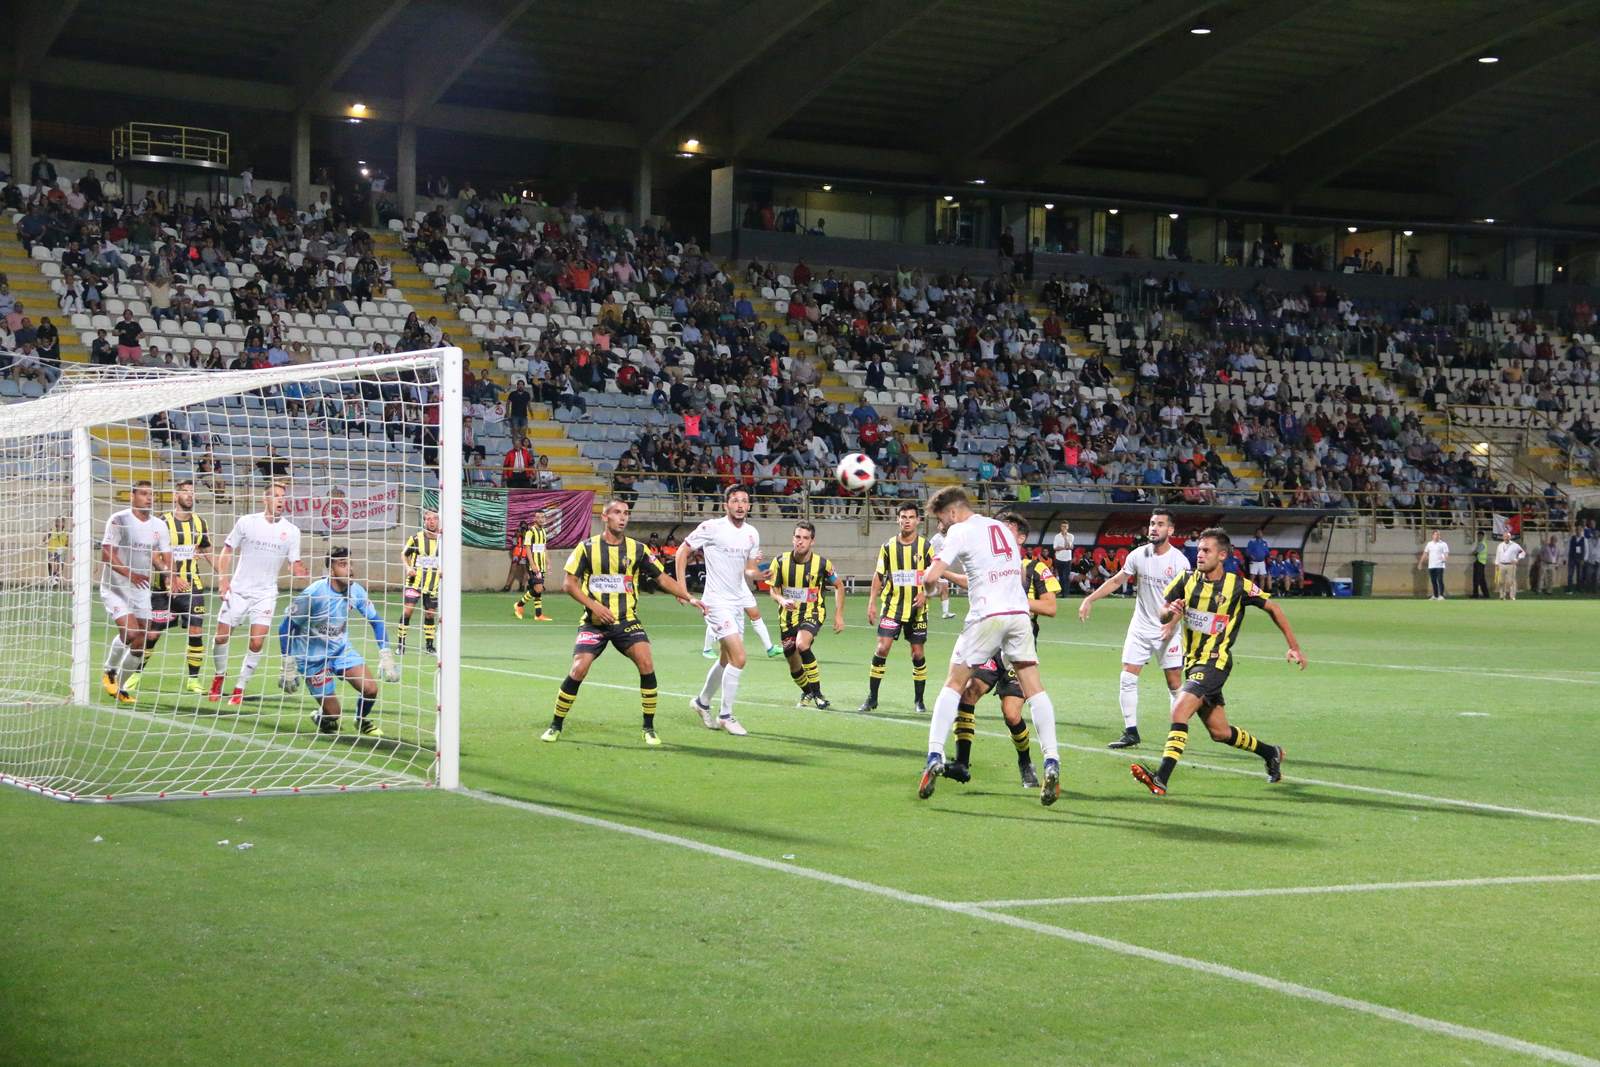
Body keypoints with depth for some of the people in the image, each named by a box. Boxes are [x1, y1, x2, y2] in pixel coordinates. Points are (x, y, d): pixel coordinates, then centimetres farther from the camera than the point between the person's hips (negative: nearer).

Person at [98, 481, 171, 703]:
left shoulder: (159, 526, 7)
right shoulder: (119, 519, -9)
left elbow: (166, 557, 9)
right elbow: (107, 554, -14)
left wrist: (167, 570, -13)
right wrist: (129, 574, -26)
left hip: (141, 588, 5)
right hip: (115, 587, -5)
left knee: (141, 642, 0)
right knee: (129, 632, -21)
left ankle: (121, 688, 17)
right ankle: (110, 671, 5)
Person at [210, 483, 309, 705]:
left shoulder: (291, 531, 1)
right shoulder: (246, 522, -1)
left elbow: (295, 565, 3)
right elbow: (227, 551, 5)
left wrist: (309, 578, -18)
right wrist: (223, 578, -8)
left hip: (265, 594, 0)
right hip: (238, 590, 0)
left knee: (257, 643, -11)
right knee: (221, 637, 1)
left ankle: (240, 687, 6)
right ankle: (220, 675, 30)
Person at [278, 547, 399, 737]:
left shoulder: (355, 590, -11)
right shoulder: (314, 593, -25)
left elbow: (376, 620, 2)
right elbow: (286, 626, -18)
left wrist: (385, 655, -8)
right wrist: (288, 666, -20)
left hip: (342, 649, 4)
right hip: (313, 657, -4)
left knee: (370, 689, -13)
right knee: (333, 715, -7)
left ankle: (362, 721, 21)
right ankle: (320, 718, 31)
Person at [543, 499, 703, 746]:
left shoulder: (637, 549, 2)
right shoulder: (587, 547, -3)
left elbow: (662, 578, 8)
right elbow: (568, 583, -4)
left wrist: (689, 598, -3)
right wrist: (594, 605, -16)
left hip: (627, 621, 1)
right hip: (594, 622, -1)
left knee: (646, 663, -18)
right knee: (578, 670, -14)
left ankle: (649, 728, -4)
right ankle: (555, 727, 6)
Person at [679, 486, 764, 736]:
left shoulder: (752, 534, 6)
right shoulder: (711, 528, -11)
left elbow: (748, 572, 10)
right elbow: (682, 553, -3)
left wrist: (755, 573, -14)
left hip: (738, 601, 7)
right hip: (717, 602, -7)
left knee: (726, 659, 16)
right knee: (739, 658, -15)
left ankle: (703, 702, 38)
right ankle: (726, 715, -3)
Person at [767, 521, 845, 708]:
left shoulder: (822, 564, -11)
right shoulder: (781, 561, -8)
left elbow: (839, 586, 5)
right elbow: (773, 589, 2)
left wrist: (839, 615, 1)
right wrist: (782, 600, -21)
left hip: (812, 612, -3)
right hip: (788, 615, 3)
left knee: (802, 644, -32)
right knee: (794, 664, 8)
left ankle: (817, 693, -21)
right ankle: (807, 693, 41)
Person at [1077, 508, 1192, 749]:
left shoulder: (1179, 560, -11)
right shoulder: (1138, 555, 1)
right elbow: (1116, 580, 13)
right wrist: (1090, 599, 6)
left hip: (1168, 630, -4)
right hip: (1140, 627, 4)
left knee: (1174, 683, -3)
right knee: (1127, 678, -3)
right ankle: (1130, 732, 4)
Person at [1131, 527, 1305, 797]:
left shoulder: (1238, 585, -10)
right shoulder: (1187, 580, 2)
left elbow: (1273, 608, 2)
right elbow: (1163, 618, 6)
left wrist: (1294, 647, 3)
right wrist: (1170, 612, -20)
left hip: (1215, 662, -6)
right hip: (1193, 662, 6)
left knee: (1180, 710, -25)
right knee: (1220, 732, 15)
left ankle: (1161, 778, -31)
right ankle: (1270, 753, 40)